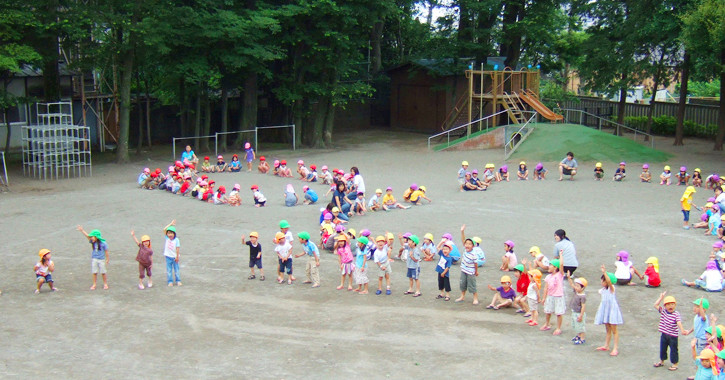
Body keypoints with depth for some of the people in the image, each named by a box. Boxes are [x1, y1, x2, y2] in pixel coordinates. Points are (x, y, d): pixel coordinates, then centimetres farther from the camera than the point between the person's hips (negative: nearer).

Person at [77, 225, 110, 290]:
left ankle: (105, 284, 20)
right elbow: (87, 236, -9)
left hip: (101, 259, -3)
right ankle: (94, 284, 17)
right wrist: (82, 231, -19)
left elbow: (106, 252, -6)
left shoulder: (103, 243, -13)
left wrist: (107, 260, -3)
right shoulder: (93, 242, -2)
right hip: (94, 259, 3)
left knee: (103, 273, 6)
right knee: (94, 273, 6)